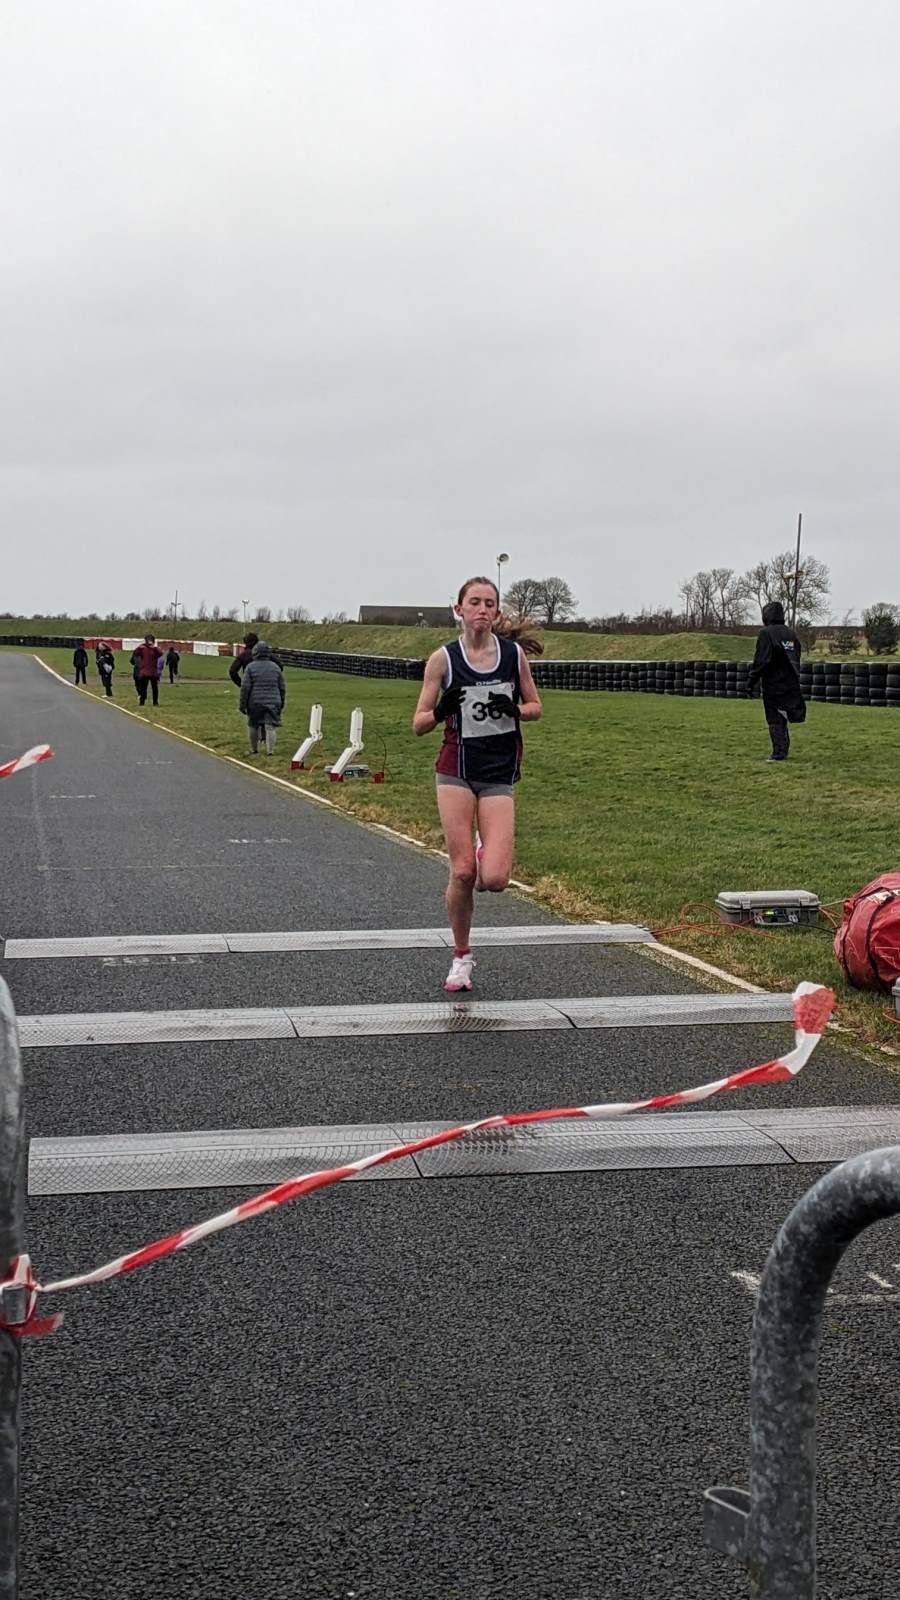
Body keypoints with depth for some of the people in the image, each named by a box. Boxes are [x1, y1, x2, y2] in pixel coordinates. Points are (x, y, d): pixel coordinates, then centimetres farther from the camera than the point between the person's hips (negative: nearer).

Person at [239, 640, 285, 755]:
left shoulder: (251, 667, -6)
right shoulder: (275, 667, 4)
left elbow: (245, 687, -8)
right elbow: (281, 687, 10)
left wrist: (243, 704, -2)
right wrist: (282, 702, 21)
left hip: (255, 703, -1)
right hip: (272, 702, 1)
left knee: (253, 726, 14)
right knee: (270, 727, -1)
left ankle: (253, 749, 23)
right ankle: (270, 750, -10)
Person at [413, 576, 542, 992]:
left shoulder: (514, 653, 1)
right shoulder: (443, 658, -3)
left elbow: (534, 707, 11)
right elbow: (419, 723, 1)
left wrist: (512, 709, -11)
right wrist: (441, 711, -22)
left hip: (499, 773, 1)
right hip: (456, 770, -1)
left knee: (494, 879, -12)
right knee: (462, 872, -5)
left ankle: (485, 848, 25)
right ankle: (462, 957, 16)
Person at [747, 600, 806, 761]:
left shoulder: (766, 633, -12)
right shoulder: (791, 634, 11)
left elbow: (761, 661, -18)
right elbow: (796, 659, 15)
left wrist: (751, 681, -12)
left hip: (773, 685, -7)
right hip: (790, 684, 7)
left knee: (775, 720, -2)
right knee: (782, 719, 15)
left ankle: (779, 753, -5)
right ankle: (783, 750, 18)